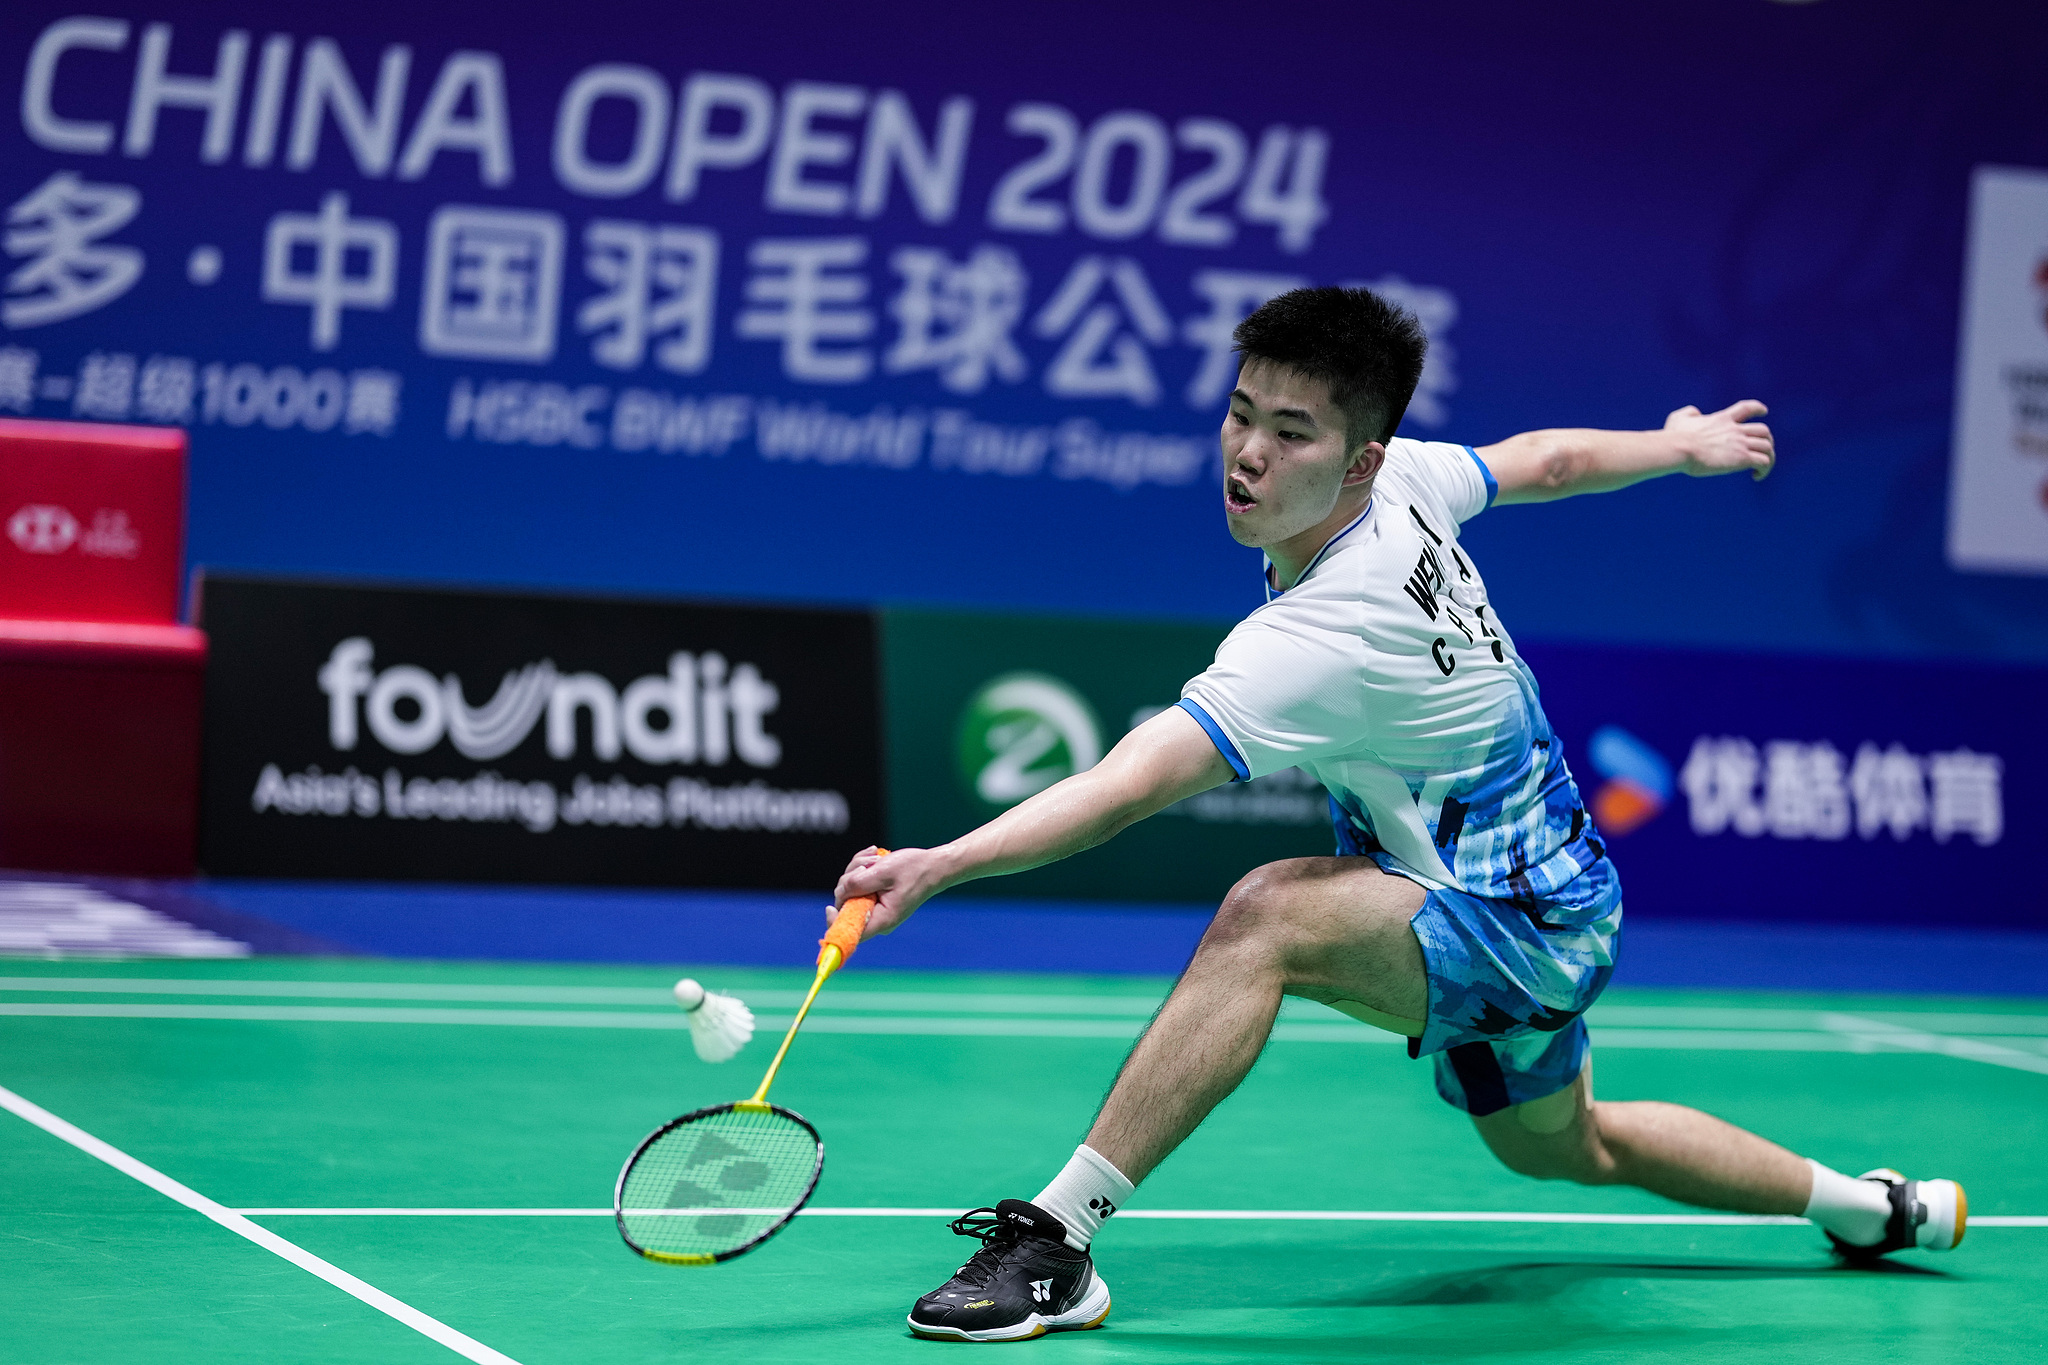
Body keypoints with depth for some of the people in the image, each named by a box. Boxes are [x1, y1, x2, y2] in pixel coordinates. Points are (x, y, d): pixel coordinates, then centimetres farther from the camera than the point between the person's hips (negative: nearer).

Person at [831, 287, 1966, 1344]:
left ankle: (1056, 1240, -34)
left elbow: (1127, 787, -45)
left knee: (1266, 917, -34)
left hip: (1526, 927, -10)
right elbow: (1548, 459, 9)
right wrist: (1686, 446, 29)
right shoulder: (1405, 479, -10)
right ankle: (1870, 1208, 54)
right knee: (1564, 1149, 33)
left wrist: (939, 865, -53)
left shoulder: (1323, 639, -34)